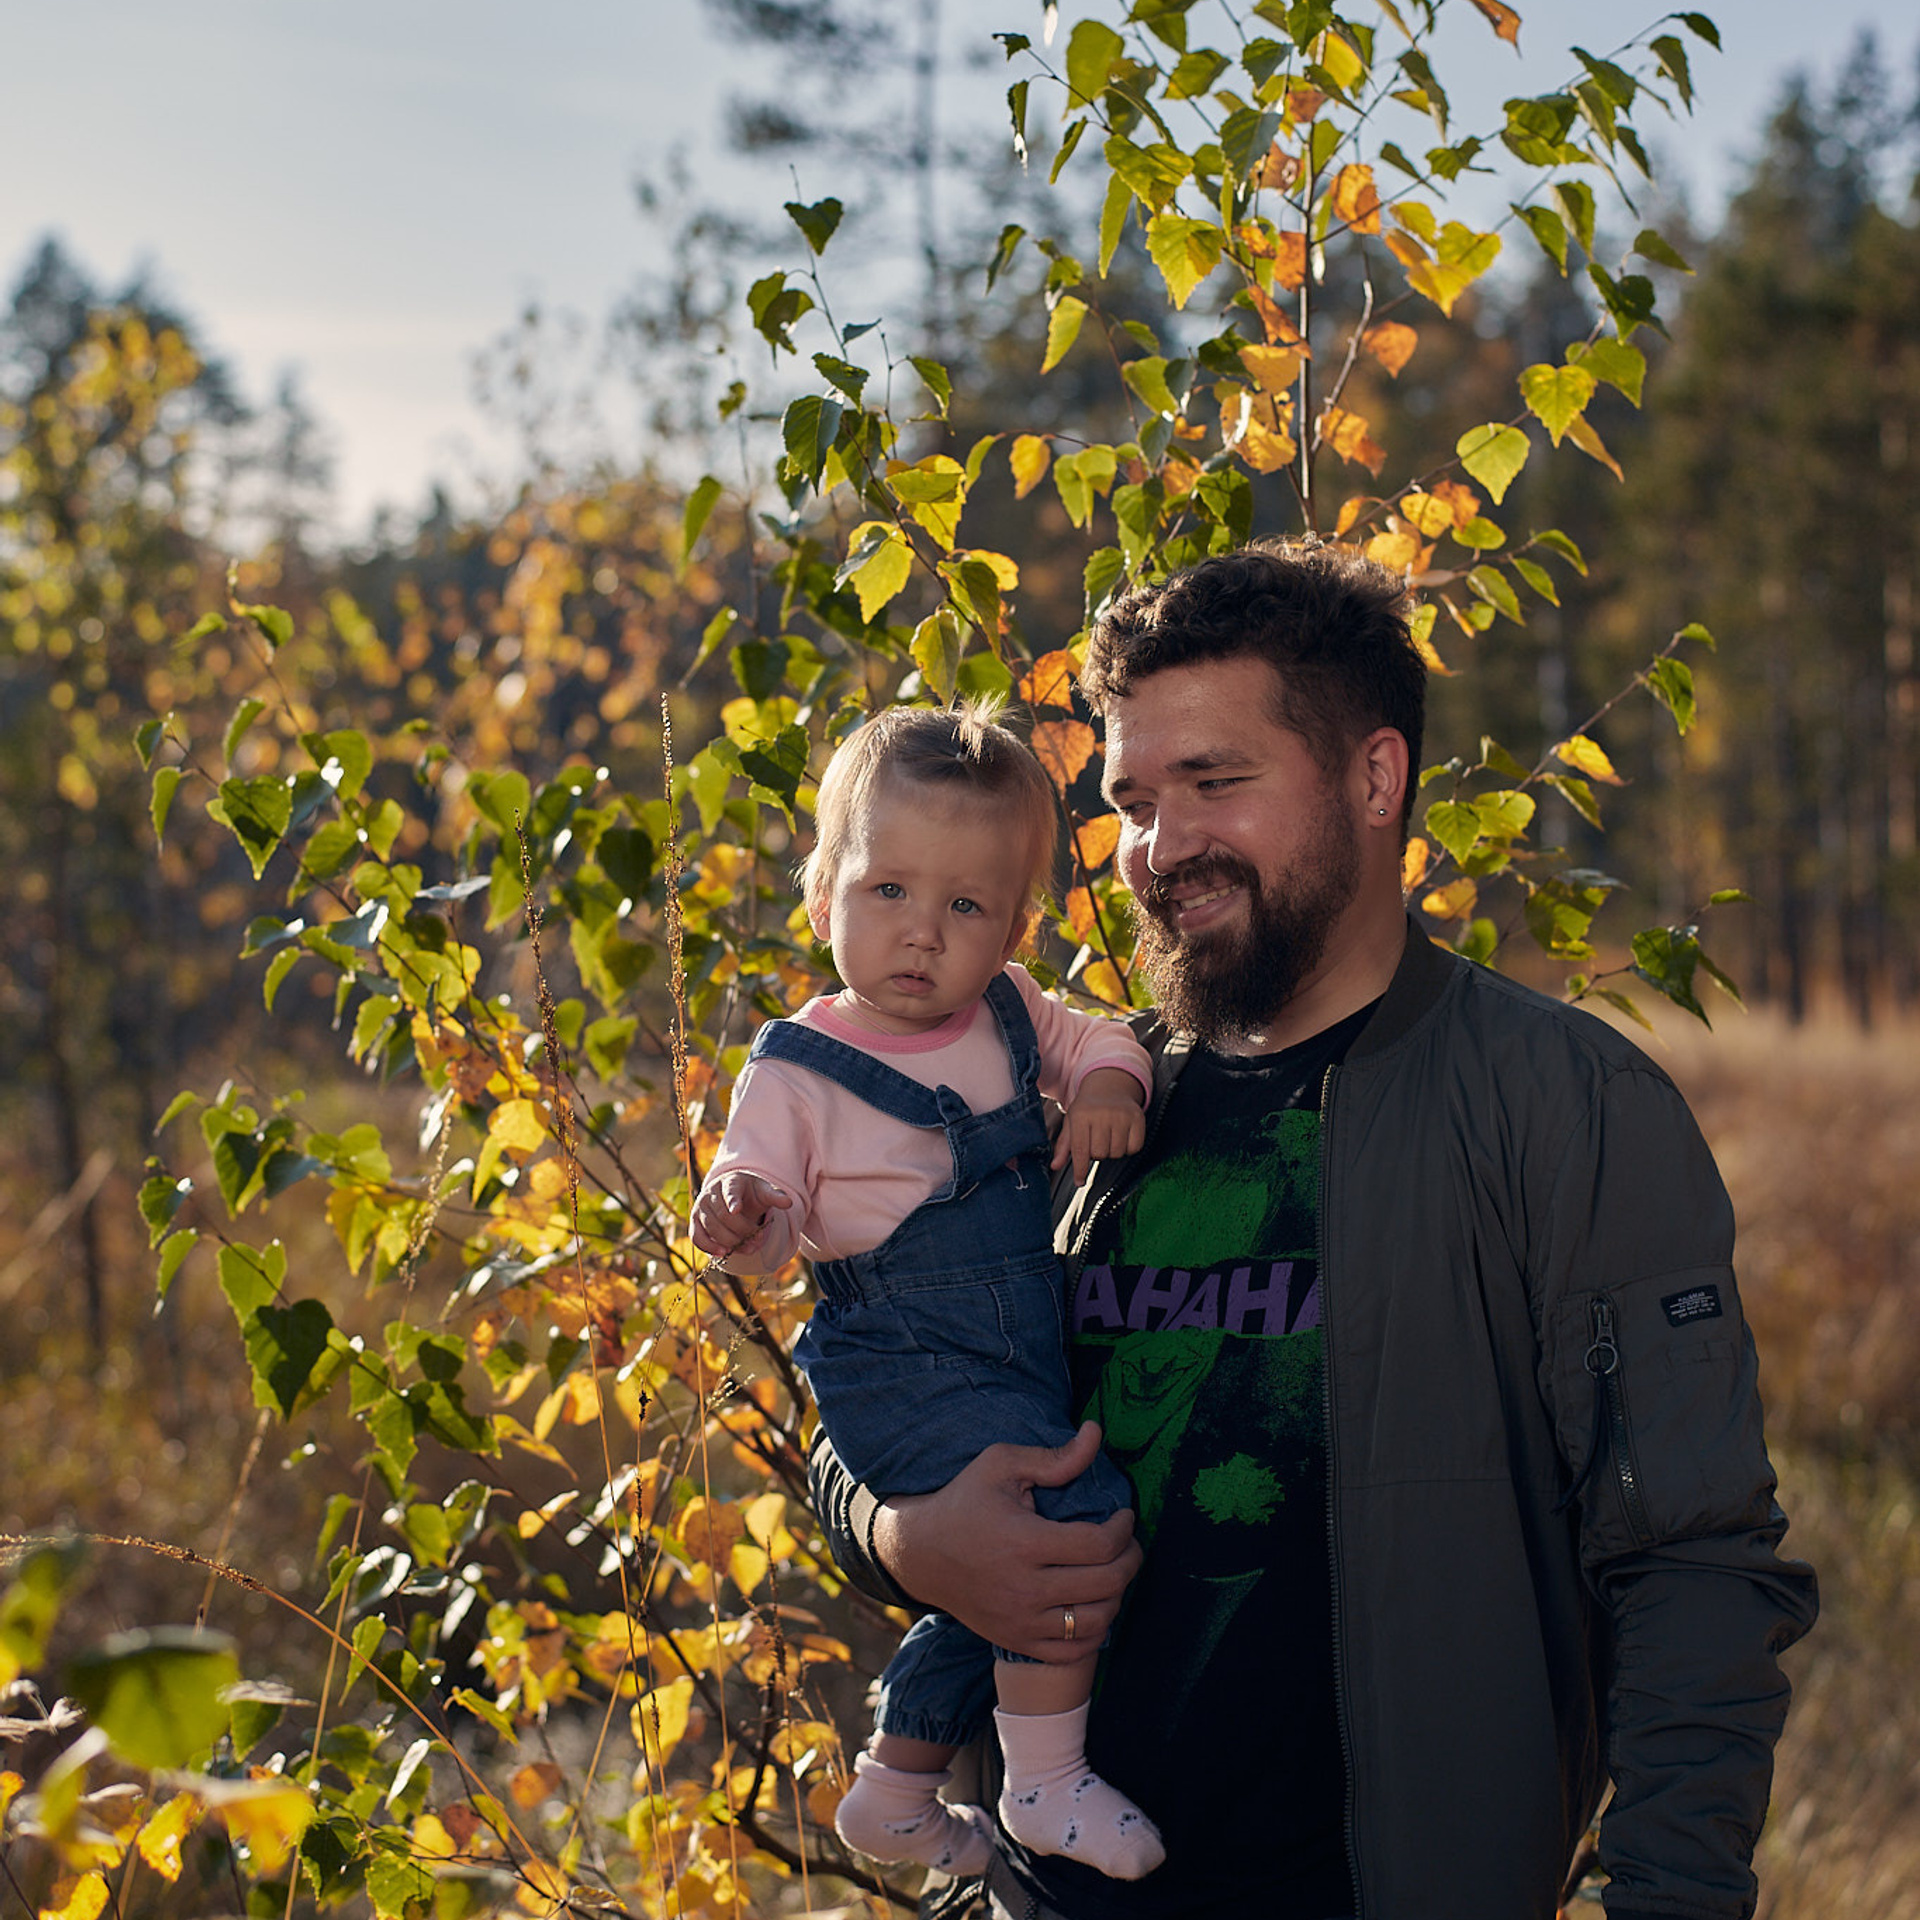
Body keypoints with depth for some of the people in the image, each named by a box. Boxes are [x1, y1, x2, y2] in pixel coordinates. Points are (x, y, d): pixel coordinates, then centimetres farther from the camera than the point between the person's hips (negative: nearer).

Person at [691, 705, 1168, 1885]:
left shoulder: (1009, 1016, 4)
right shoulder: (799, 1071, -11)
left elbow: (1099, 1042, 16)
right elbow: (773, 1219, -14)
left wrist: (1110, 1086, -7)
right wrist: (740, 1215, -37)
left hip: (1016, 1374, 8)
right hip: (903, 1375, -7)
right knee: (1076, 1511, -27)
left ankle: (896, 1794, 44)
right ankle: (1047, 1783, -13)